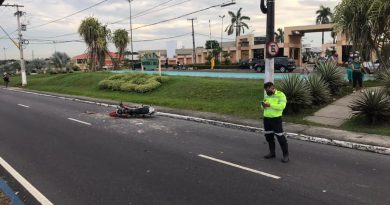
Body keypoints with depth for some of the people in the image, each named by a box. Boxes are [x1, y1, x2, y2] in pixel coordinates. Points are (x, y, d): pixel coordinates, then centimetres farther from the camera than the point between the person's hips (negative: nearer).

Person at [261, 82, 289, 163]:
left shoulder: (280, 94, -8)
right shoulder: (266, 96, 13)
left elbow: (282, 106, -21)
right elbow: (264, 107, 18)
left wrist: (270, 105, -24)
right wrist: (263, 105, -6)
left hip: (276, 119, -7)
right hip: (266, 118, 7)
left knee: (280, 137, -4)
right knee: (269, 136, 12)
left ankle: (286, 155, 5)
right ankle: (272, 153, 25)